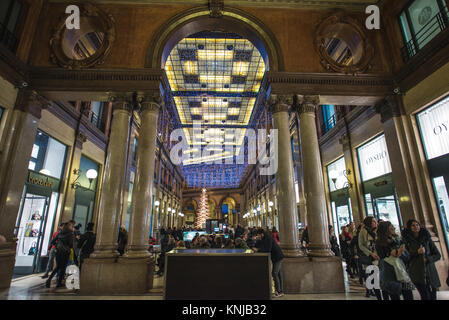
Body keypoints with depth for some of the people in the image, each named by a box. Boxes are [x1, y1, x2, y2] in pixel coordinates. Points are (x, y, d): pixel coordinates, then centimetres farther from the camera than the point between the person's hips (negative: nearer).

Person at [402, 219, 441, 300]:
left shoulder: (427, 238, 9)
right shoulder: (407, 240, 1)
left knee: (433, 297, 3)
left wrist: (427, 259, -6)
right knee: (426, 297, -10)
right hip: (417, 273, -2)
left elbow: (438, 255, 10)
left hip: (430, 272, 3)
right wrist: (417, 252, -12)